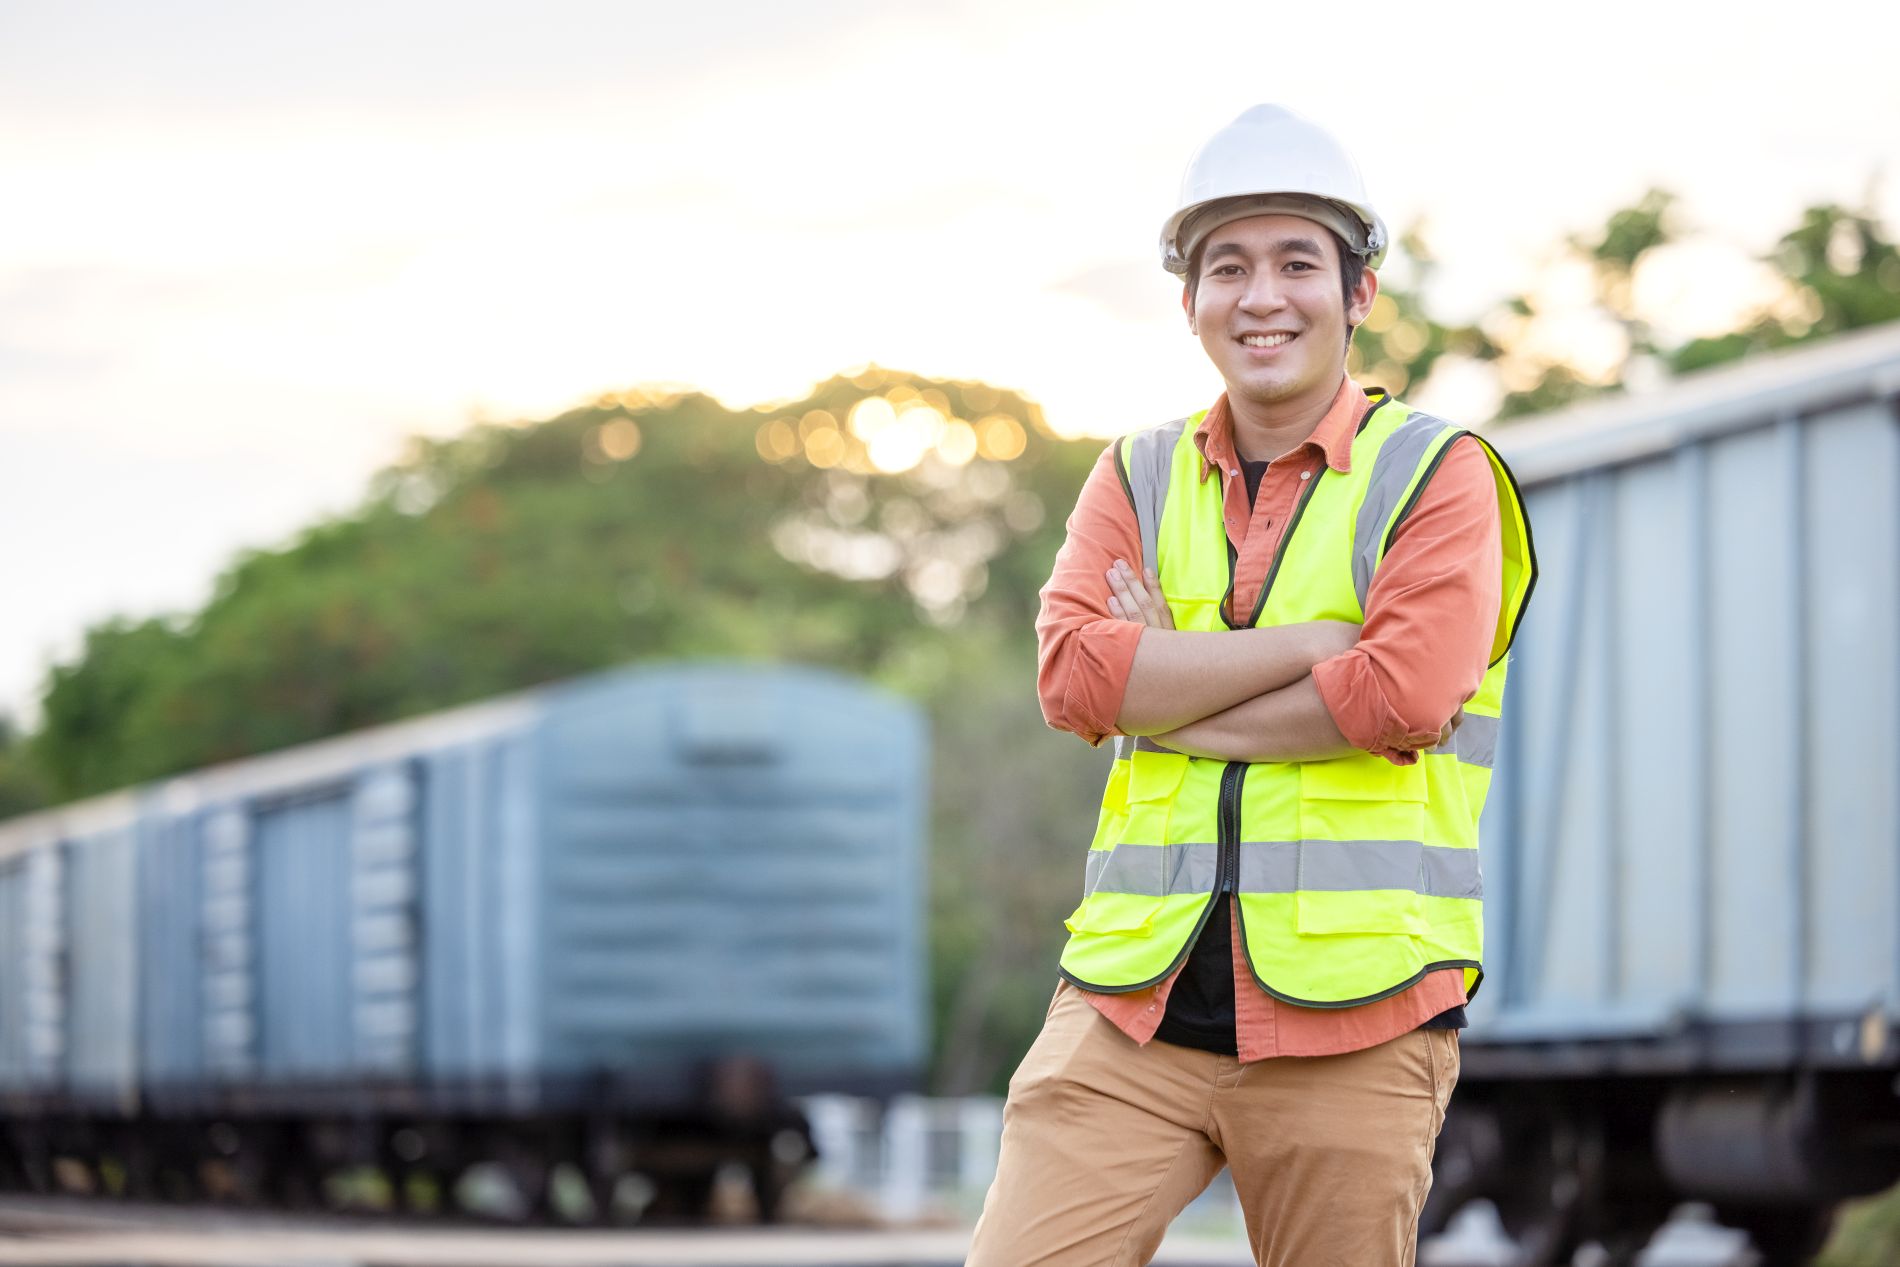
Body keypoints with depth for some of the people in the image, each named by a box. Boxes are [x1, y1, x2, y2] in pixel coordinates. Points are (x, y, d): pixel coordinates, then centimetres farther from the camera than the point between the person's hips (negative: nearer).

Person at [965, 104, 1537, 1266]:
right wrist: (1316, 642, -9)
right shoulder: (1139, 475, 15)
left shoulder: (1439, 474, 4)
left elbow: (1406, 693, -13)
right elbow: (1073, 671, -3)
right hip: (1133, 1002, 3)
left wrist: (1164, 698, -5)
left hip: (1352, 1019, -2)